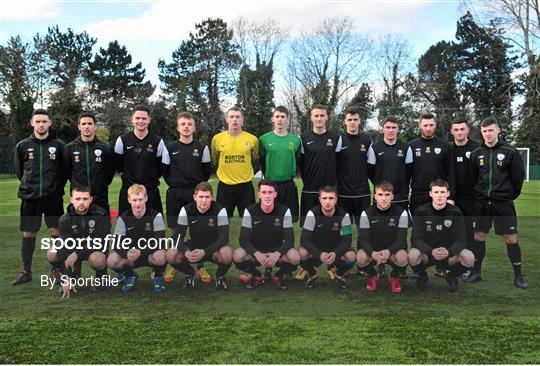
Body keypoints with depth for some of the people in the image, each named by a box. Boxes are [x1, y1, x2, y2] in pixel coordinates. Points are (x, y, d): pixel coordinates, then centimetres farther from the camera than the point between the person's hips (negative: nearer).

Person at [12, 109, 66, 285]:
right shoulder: (22, 146, 4)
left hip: (53, 196, -1)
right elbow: (19, 170, 13)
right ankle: (26, 271, 19)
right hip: (29, 196, 1)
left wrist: (57, 186, 4)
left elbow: (65, 169, 6)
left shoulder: (58, 145, 0)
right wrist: (30, 184, 10)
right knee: (28, 233, 7)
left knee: (56, 231, 2)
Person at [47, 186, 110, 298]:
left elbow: (100, 241, -23)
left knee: (96, 259, -38)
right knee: (51, 254, -21)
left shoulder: (101, 215, -19)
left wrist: (77, 254, -35)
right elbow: (65, 247, -19)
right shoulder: (64, 220, -12)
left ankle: (101, 276, -1)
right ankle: (73, 276, 5)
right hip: (74, 248, 4)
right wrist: (67, 280, -26)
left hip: (96, 249, -3)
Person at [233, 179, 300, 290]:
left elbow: (289, 239, -11)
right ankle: (256, 276, 3)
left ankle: (279, 276, 4)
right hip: (255, 251, 1)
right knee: (237, 256, -30)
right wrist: (256, 254, -31)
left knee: (295, 257, -31)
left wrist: (278, 253, -31)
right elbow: (243, 239, -12)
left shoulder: (284, 211, -9)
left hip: (277, 252, 0)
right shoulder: (250, 211, -9)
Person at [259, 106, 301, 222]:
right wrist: (268, 177, 2)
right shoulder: (264, 139, -2)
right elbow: (261, 160, 4)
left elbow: (297, 160, 11)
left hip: (289, 185, 1)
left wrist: (292, 176, 5)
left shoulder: (295, 140, 3)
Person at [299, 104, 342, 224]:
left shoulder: (336, 138, 5)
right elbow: (300, 163, 6)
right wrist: (307, 181, 5)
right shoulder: (303, 138, 3)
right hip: (309, 191, 0)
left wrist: (334, 183, 5)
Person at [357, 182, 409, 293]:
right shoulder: (367, 213, -9)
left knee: (402, 257, -34)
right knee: (360, 258, -31)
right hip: (372, 251, 1)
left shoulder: (401, 213, -10)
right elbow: (363, 238, -12)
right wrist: (372, 253, -34)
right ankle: (373, 276, 6)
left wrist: (389, 251, -36)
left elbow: (401, 239, -14)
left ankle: (394, 277, 4)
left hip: (392, 250, 0)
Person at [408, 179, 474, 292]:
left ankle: (451, 276, 7)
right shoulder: (421, 212, -11)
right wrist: (431, 251, -34)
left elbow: (461, 239, -10)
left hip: (449, 253, 1)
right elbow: (415, 239, -15)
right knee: (412, 256, -34)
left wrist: (449, 252, -32)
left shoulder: (455, 212, -8)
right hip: (426, 252, -1)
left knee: (469, 258, -27)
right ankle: (422, 276, 4)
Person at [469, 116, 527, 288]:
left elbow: (518, 177, -1)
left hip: (503, 203, -2)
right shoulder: (476, 154, 3)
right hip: (481, 203, 3)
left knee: (511, 238, 0)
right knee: (478, 237, 7)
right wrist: (478, 195, 5)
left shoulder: (510, 152, -4)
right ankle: (477, 272, 19)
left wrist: (510, 195, 3)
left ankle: (518, 275, 12)